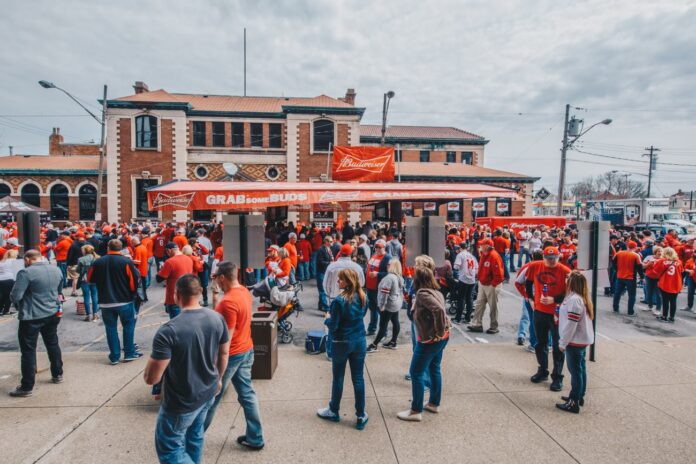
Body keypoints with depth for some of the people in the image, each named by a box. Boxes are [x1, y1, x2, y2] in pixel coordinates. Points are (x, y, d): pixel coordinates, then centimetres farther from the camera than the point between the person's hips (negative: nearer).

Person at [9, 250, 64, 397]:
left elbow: (15, 296, -18)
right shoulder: (57, 270, 4)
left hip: (31, 317, -6)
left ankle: (27, 387, 9)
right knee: (53, 344, 20)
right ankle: (57, 375, 31)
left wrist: (19, 302, 2)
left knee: (28, 350, 3)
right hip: (52, 314, 6)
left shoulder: (26, 273, -17)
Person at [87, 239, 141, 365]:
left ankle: (114, 357, 14)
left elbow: (90, 279, 11)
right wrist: (132, 294, 4)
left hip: (106, 302, 3)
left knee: (111, 328, 11)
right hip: (125, 301, -2)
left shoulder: (97, 262, -2)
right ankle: (129, 353, 14)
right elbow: (135, 280, -14)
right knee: (128, 326, 12)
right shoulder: (126, 262, -13)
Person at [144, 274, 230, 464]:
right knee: (195, 435, 28)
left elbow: (151, 378, -23)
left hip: (181, 403, -6)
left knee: (169, 448, 16)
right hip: (208, 393, 6)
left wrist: (156, 357, -1)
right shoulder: (217, 319, -11)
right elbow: (224, 354, 4)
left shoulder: (168, 331, -28)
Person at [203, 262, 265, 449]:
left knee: (211, 396, 12)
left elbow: (226, 337, -23)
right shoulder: (245, 291, 2)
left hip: (231, 354, -8)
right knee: (247, 394, 14)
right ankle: (255, 438, 22)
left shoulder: (228, 302, -26)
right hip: (246, 350, 8)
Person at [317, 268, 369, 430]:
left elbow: (333, 326, -16)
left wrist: (327, 319, 2)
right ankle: (361, 416, 20)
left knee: (338, 378, 13)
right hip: (360, 341, 5)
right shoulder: (363, 297, -2)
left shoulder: (339, 301, -22)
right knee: (358, 378, 12)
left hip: (341, 343, -5)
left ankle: (334, 411, 31)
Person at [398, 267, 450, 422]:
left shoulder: (422, 293, -20)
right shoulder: (436, 291, 7)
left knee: (416, 373, 3)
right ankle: (434, 403, 35)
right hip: (441, 338, 9)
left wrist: (438, 331, -23)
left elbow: (439, 310, -31)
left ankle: (416, 411, 11)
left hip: (429, 339, -9)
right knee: (434, 370, 21)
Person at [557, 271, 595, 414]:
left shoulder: (574, 300, -22)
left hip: (575, 341, -10)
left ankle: (574, 403, 4)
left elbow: (571, 324, -23)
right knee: (580, 369, 18)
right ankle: (579, 396, 31)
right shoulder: (582, 298, 8)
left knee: (575, 371, -3)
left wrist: (563, 342, -16)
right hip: (582, 340, 10)